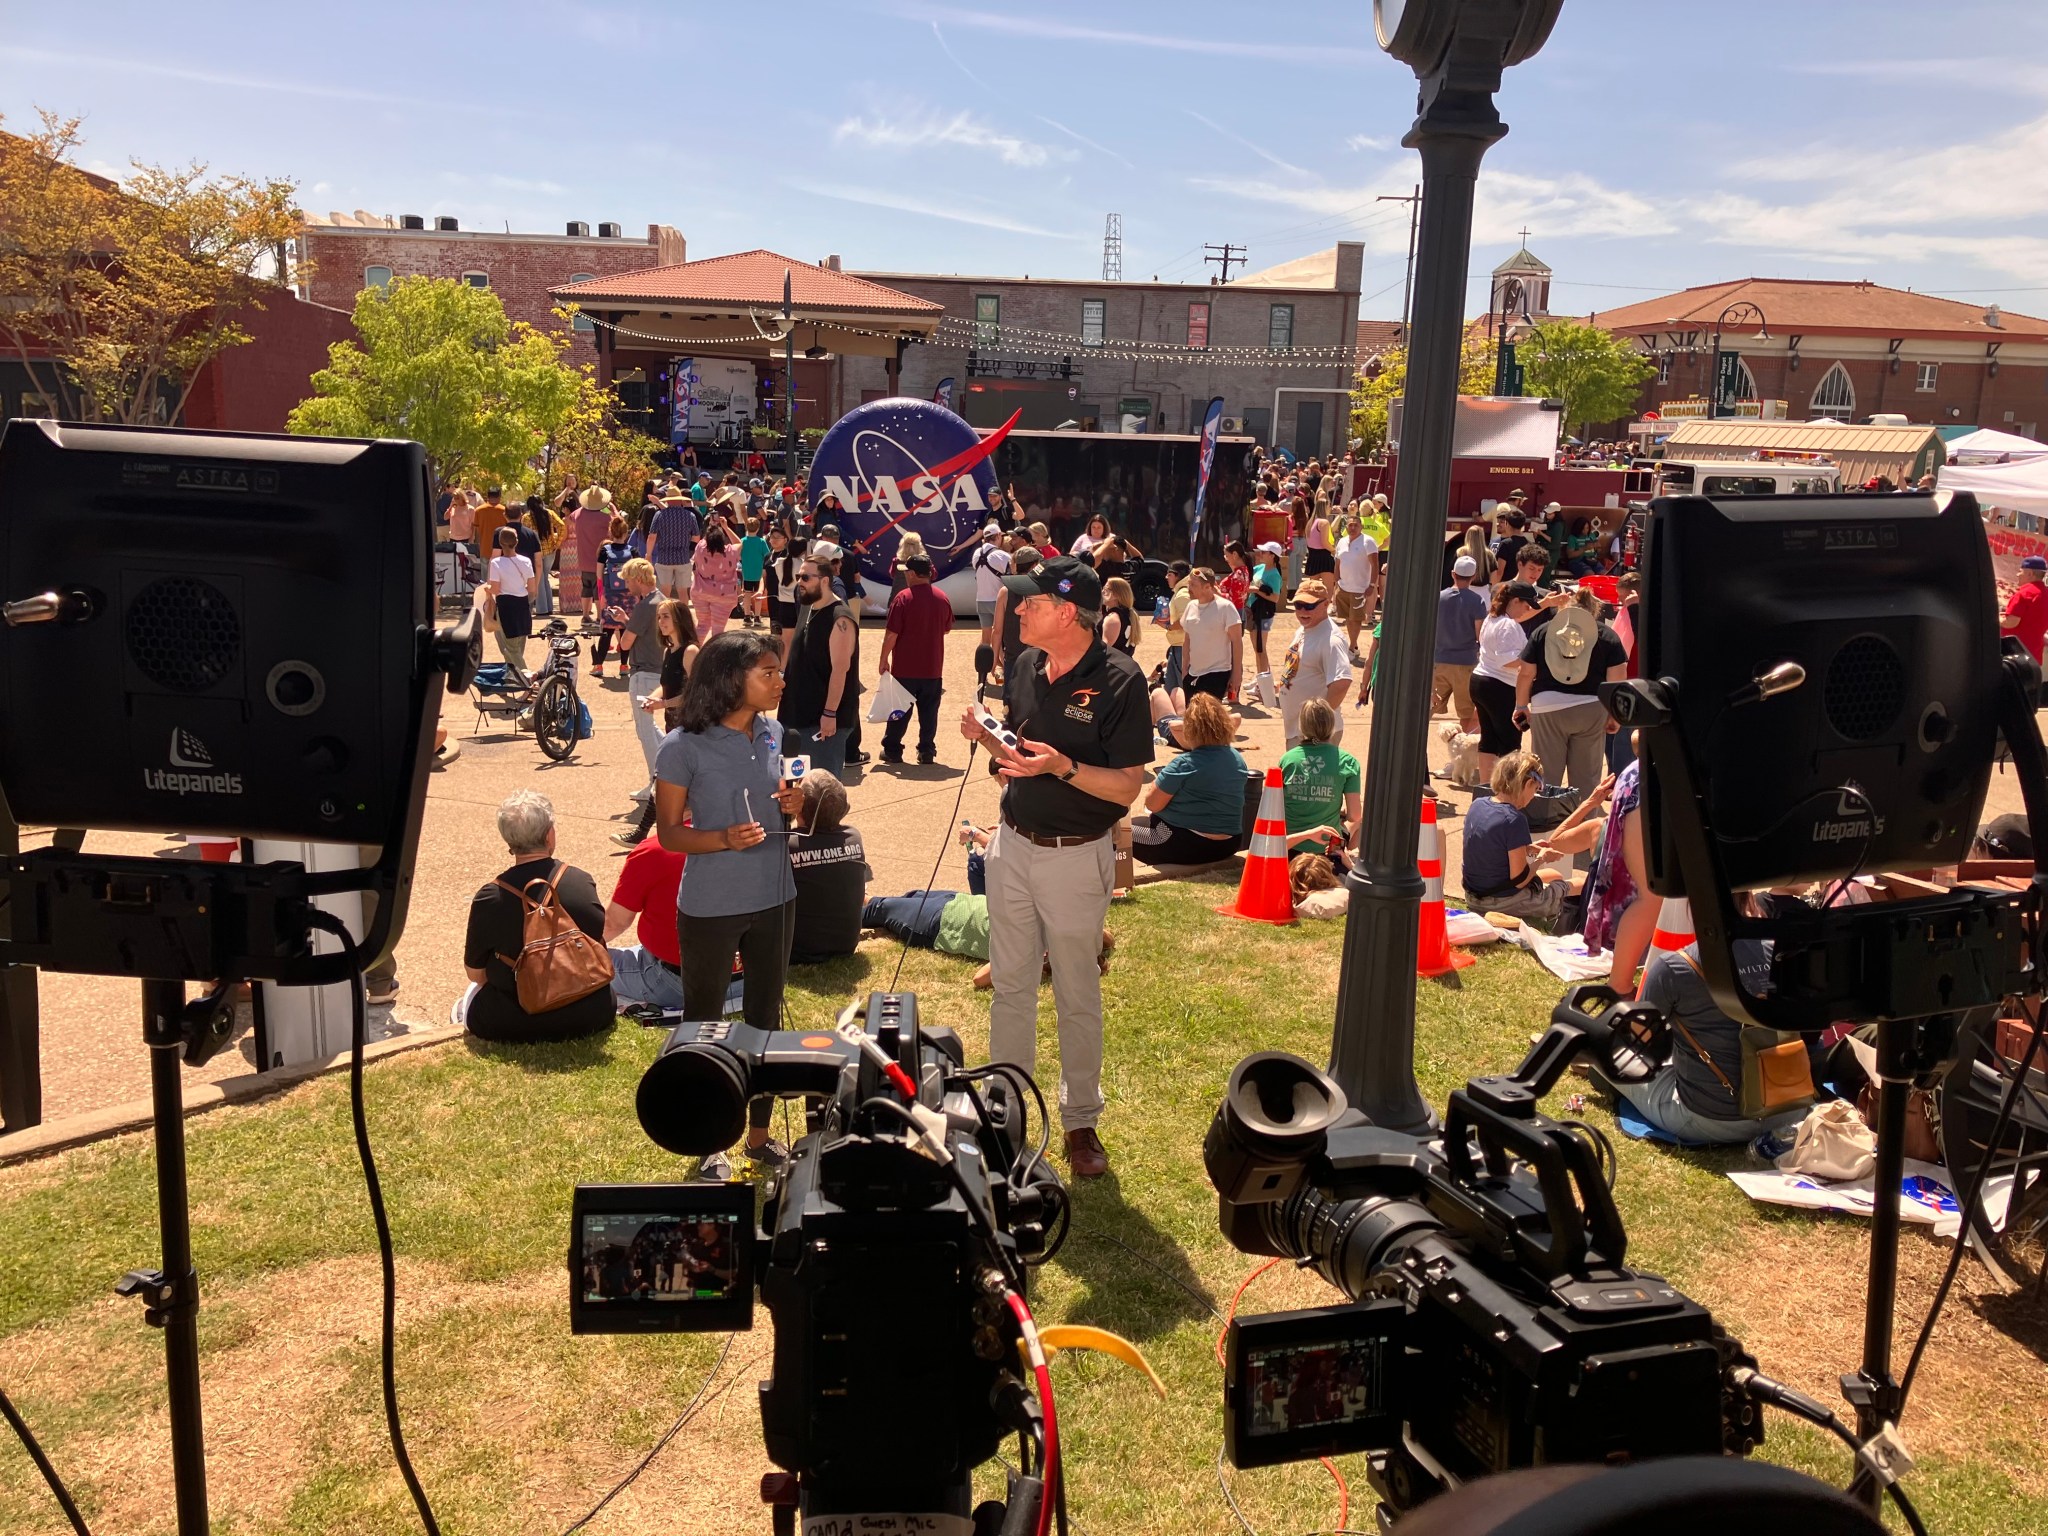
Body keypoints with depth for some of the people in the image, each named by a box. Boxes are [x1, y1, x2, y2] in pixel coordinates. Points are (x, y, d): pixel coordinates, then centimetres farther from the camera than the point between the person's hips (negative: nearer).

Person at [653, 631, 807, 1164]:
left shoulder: (772, 733, 0)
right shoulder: (684, 747, -16)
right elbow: (669, 832, -11)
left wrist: (792, 806, -8)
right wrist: (724, 839, -28)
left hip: (774, 899, 6)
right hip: (710, 908, -5)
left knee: (766, 1017, 16)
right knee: (703, 1022, 11)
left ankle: (759, 1134, 31)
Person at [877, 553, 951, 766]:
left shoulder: (903, 598, -13)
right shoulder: (941, 598, 2)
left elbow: (891, 634, -13)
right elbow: (947, 629, 14)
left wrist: (883, 659, -3)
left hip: (905, 668, -3)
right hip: (933, 668, 3)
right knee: (928, 711, 8)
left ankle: (892, 750, 11)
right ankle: (927, 751, 9)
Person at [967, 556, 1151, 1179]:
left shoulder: (1119, 681, -16)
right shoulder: (1025, 667, 2)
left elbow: (1128, 786, -16)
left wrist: (1063, 766, -30)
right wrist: (985, 736, -8)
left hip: (1076, 855, -5)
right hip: (1013, 844, 5)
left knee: (1078, 997, 10)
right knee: (1010, 985, 15)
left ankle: (1081, 1121, 25)